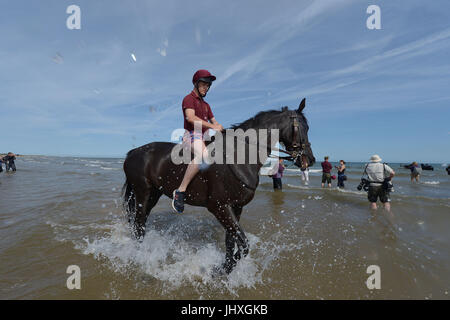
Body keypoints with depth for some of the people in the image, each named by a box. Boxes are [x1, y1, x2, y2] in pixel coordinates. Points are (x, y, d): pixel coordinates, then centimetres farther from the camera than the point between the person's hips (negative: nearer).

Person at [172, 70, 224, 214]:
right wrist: (212, 126, -21)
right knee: (201, 155, -38)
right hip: (192, 135, -9)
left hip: (204, 137, 9)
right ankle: (180, 191, -34)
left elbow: (213, 121, 25)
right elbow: (190, 117, -18)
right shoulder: (189, 99, 0)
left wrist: (220, 128, 2)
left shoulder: (205, 104, 26)